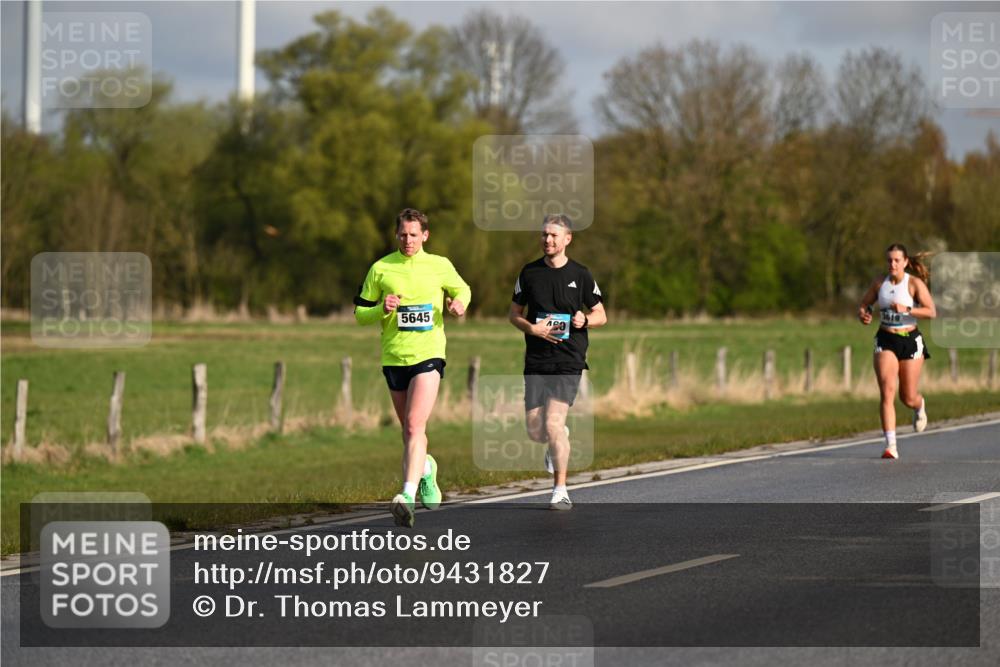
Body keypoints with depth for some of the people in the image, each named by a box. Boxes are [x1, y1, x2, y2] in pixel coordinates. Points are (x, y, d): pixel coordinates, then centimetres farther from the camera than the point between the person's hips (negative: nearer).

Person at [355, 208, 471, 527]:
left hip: (428, 354, -3)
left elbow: (462, 289, 23)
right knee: (408, 428, 15)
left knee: (415, 426, -18)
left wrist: (460, 302, -1)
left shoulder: (440, 266, 4)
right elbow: (360, 314, 8)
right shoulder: (381, 269, 4)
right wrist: (382, 309, -13)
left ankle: (408, 495, -27)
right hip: (393, 356, 3)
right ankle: (425, 467, 46)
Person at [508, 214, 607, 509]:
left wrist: (585, 320, -12)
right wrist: (532, 328, -8)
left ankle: (560, 491, -5)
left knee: (553, 423, -15)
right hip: (536, 362, 3)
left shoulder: (580, 275, 2)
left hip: (568, 362, -3)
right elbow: (514, 314, 12)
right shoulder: (529, 272, 6)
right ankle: (560, 438, 36)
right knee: (535, 431, -1)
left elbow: (601, 315, 11)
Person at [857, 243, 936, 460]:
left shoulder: (915, 283, -8)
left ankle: (920, 406, 45)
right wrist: (863, 314, -7)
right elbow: (864, 304, 15)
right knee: (887, 392, -14)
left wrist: (907, 309, -27)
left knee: (908, 398, 5)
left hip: (910, 340, -2)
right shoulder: (880, 283, 3)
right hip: (886, 340, 2)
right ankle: (891, 446, -16)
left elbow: (931, 312, -15)